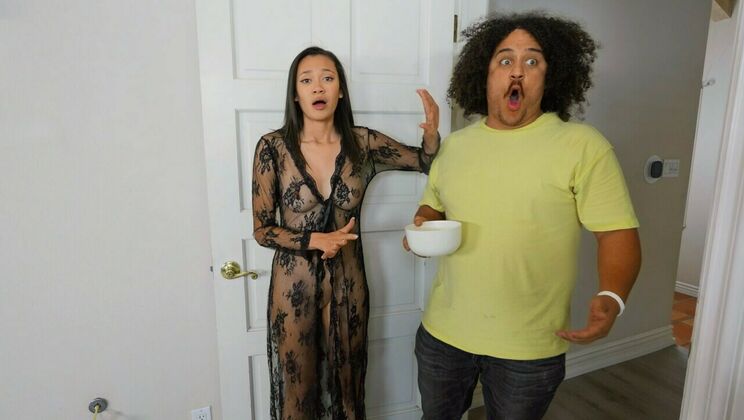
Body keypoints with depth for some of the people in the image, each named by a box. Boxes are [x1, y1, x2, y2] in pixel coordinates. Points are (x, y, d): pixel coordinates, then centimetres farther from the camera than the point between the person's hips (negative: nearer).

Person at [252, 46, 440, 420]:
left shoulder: (362, 143, -5)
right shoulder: (273, 147, -10)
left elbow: (427, 162, 4)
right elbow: (262, 230, -6)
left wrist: (432, 131, -17)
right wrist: (315, 240, -19)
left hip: (348, 283, 2)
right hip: (294, 285, -1)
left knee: (346, 383, 21)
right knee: (296, 387, 18)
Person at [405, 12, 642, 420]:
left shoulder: (584, 145, -11)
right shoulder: (454, 144, 2)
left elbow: (618, 233, -11)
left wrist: (611, 298, -28)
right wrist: (424, 225, -9)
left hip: (529, 346, -3)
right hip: (442, 332, 4)